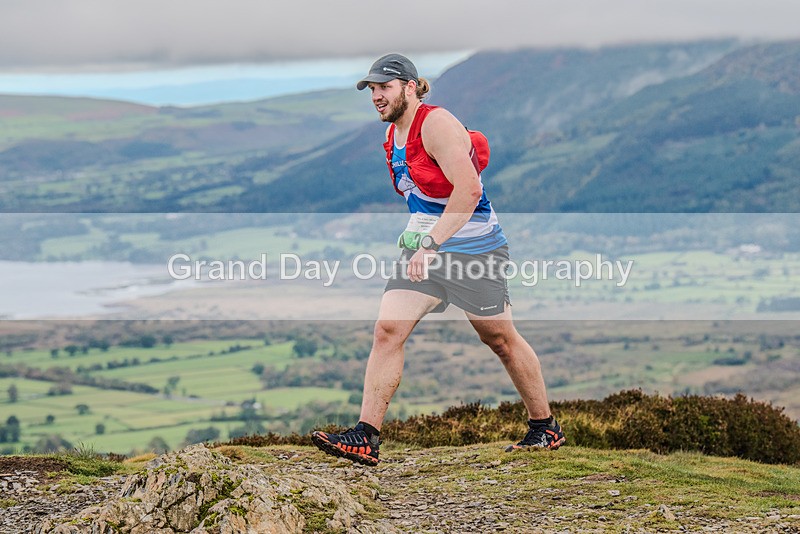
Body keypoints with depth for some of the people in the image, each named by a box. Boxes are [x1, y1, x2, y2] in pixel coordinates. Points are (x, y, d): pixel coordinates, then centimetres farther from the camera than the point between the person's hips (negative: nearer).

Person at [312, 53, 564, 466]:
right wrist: (416, 234, 15)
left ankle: (545, 428, 24)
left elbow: (469, 189, -27)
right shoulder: (393, 136, 9)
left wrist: (431, 241, -32)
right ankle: (365, 438, -11)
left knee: (501, 340, 5)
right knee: (387, 329, -8)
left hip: (473, 245, -7)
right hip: (424, 246, 8)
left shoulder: (436, 124, -18)